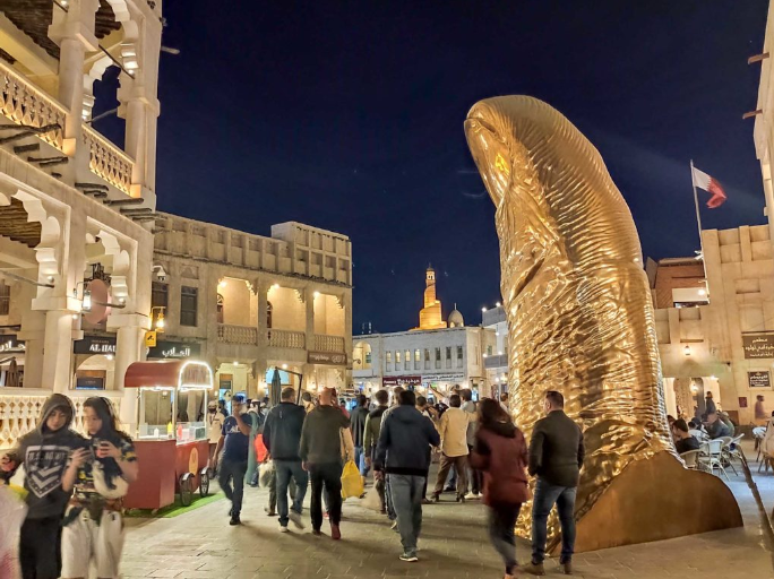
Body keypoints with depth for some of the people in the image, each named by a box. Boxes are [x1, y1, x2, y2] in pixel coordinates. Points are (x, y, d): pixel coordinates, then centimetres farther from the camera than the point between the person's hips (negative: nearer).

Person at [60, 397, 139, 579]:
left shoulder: (121, 443, 2)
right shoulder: (78, 445, 8)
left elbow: (132, 477, -6)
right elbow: (66, 487, 8)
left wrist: (117, 456, -19)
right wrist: (74, 465, -9)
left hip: (108, 515, -2)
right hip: (79, 514, 2)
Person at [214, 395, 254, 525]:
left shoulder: (247, 418, -3)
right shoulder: (228, 420, 11)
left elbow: (246, 431, -22)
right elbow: (222, 438, 16)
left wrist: (238, 417, -19)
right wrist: (216, 453, 9)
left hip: (240, 458, -5)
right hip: (226, 457, 5)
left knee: (238, 486, -1)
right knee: (222, 481, 7)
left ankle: (236, 514, 8)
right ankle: (234, 501, 32)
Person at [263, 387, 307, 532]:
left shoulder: (272, 413, 3)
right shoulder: (299, 412, -10)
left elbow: (265, 436, 8)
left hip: (278, 456, 4)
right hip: (296, 455, -4)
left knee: (281, 488, 9)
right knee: (302, 483, 15)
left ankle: (283, 522, 8)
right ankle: (296, 510, -5)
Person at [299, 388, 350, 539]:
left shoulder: (311, 414, -1)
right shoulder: (336, 412, -7)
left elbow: (304, 437, 3)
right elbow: (347, 423, 14)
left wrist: (303, 458, 12)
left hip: (313, 460, 2)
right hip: (332, 460, -2)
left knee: (316, 494, 13)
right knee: (334, 493, 3)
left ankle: (316, 526, 16)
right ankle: (334, 522, -15)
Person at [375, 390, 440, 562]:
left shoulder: (391, 418, 3)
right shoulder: (423, 419, 5)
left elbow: (382, 443, -1)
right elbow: (437, 441, 8)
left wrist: (378, 465, 3)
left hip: (397, 469, -2)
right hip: (419, 469, 2)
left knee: (402, 509, -3)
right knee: (416, 507, 19)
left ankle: (409, 550, -9)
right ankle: (412, 542, 30)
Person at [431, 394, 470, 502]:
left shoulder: (446, 414, -8)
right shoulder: (465, 414, 5)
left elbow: (440, 430, -10)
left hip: (448, 448, -2)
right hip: (462, 448, 2)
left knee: (442, 473, 8)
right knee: (461, 473, 7)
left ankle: (436, 495, 11)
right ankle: (461, 495, 1)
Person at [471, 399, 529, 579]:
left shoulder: (483, 433, -10)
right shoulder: (517, 432, 5)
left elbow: (477, 462, -8)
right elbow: (525, 460, 12)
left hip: (497, 490, -5)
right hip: (517, 488, 5)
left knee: (496, 532, 7)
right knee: (508, 530, 18)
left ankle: (511, 562, -17)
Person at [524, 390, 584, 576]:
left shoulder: (543, 424, -11)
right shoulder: (575, 426, 10)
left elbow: (534, 452, -17)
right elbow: (581, 454, 16)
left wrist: (533, 470, 0)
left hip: (550, 478, -6)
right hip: (571, 479, 6)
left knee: (539, 518, 4)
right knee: (568, 519, 15)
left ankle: (537, 563, 5)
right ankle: (567, 560, 22)